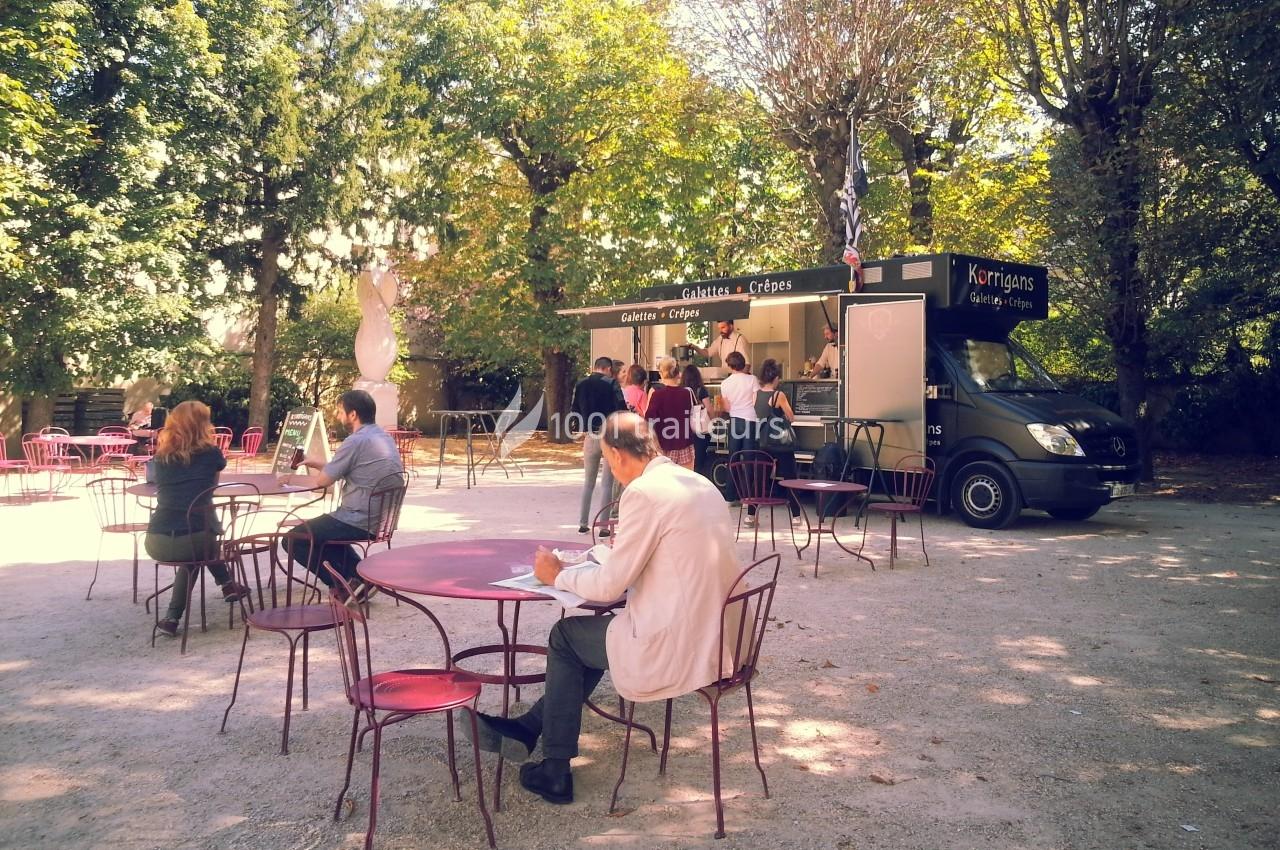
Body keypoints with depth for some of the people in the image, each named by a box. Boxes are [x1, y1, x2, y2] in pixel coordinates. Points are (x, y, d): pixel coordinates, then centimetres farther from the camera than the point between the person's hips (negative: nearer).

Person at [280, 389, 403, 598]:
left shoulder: (356, 442, -18)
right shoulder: (384, 437, 9)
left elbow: (323, 480, -9)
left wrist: (294, 478, 8)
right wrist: (315, 462, 20)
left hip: (359, 521, -9)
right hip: (380, 518, 9)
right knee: (324, 529, 33)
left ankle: (348, 583, 5)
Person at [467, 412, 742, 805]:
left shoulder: (643, 492, -17)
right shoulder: (700, 484, 9)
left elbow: (609, 585, -13)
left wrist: (558, 575, 3)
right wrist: (620, 553, 20)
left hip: (677, 652, -9)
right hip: (717, 640, 9)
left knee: (565, 635, 14)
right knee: (599, 630, 25)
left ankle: (555, 772, 28)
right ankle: (529, 728, 36)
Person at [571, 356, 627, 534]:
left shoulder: (581, 384, 6)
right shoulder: (611, 384, -9)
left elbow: (575, 410, 9)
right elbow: (621, 409, -13)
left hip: (590, 435, 4)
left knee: (588, 481, 15)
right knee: (607, 482, 2)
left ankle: (583, 524, 17)